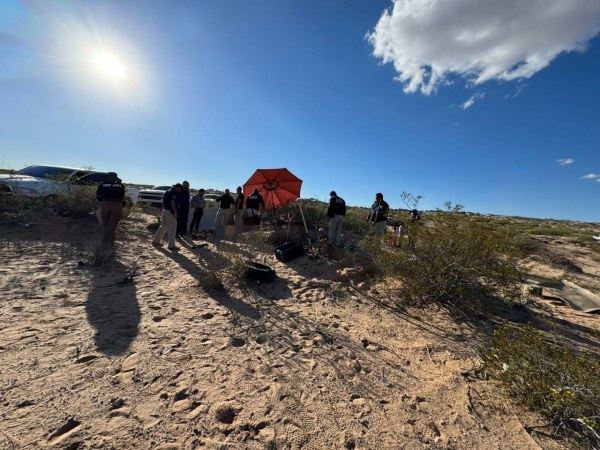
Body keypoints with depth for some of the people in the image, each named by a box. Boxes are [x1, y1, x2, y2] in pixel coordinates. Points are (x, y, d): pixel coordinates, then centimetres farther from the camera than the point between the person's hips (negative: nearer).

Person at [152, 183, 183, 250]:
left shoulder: (168, 191, 19)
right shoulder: (173, 192, -11)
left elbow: (164, 202, 22)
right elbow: (172, 203, -20)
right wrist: (175, 213, -21)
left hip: (165, 210, 10)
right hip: (169, 211, -10)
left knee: (163, 226, 19)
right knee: (172, 228, -6)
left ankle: (155, 240, 26)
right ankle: (171, 245, -5)